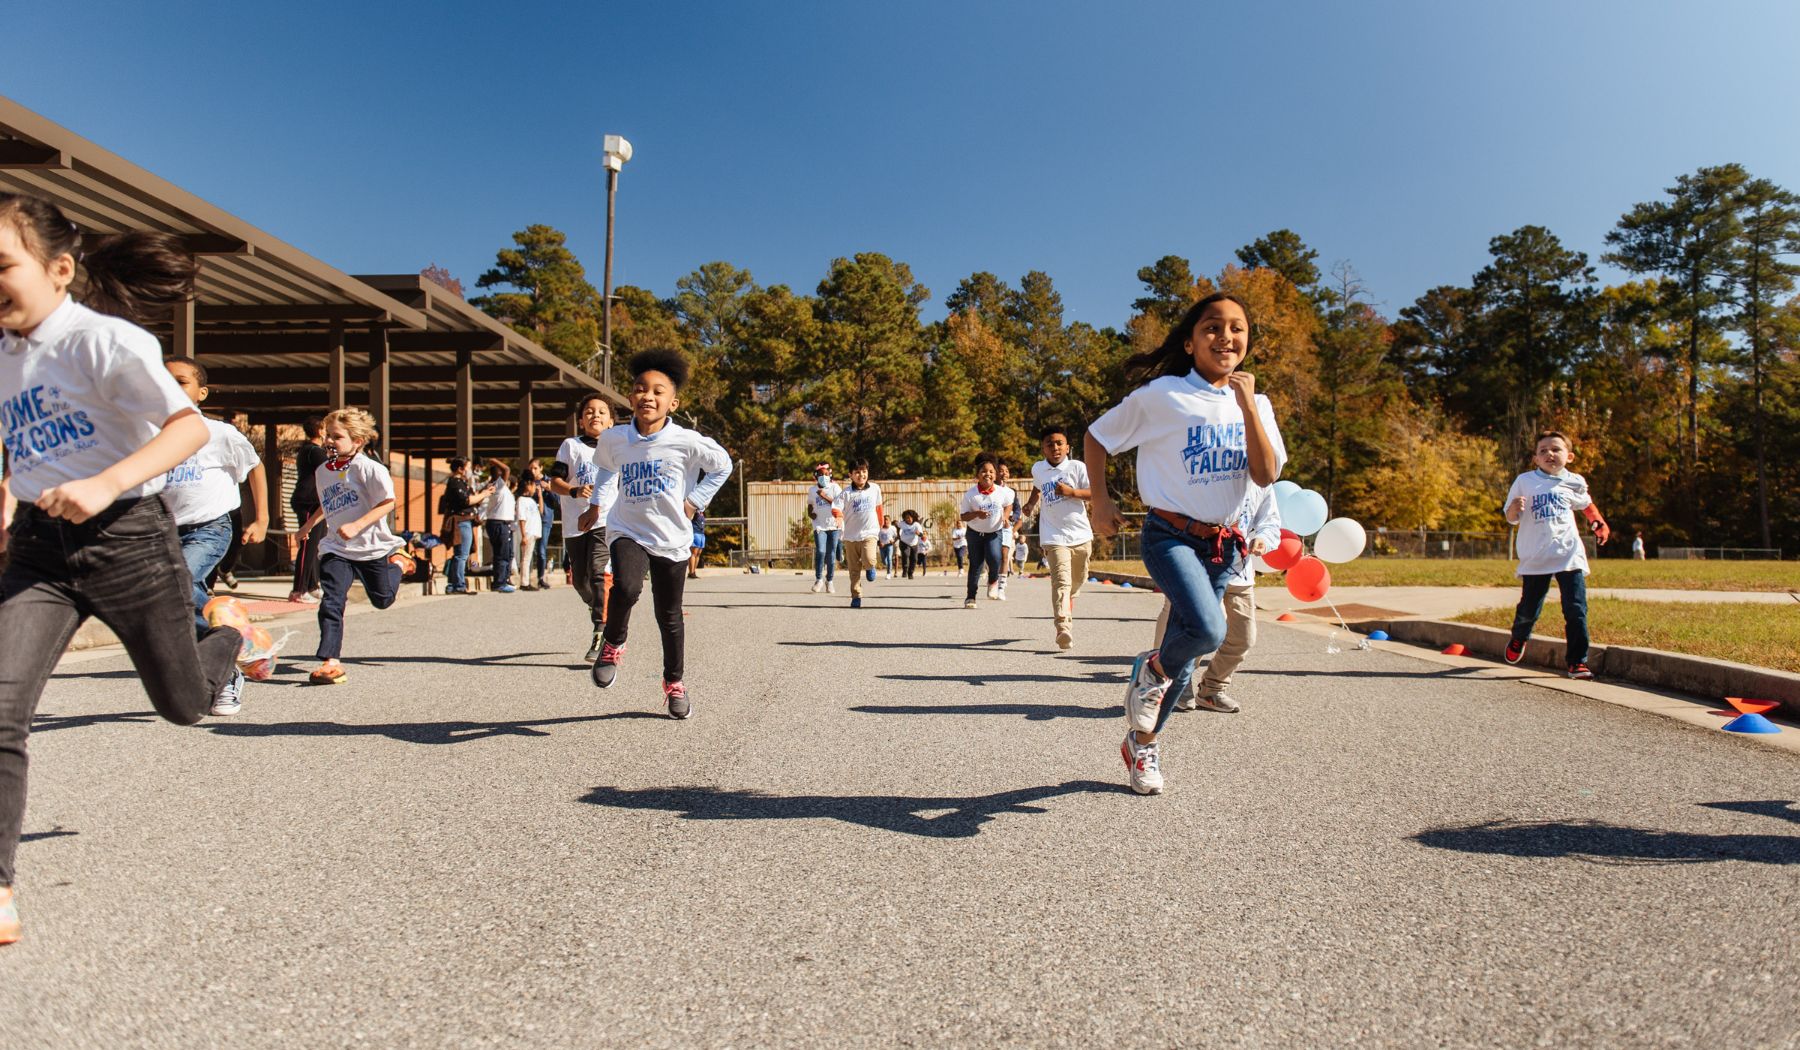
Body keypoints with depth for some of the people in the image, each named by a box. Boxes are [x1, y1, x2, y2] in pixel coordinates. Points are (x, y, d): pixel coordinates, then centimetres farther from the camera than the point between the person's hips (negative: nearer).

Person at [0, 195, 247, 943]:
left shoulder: (103, 338, -13)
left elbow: (190, 427, -23)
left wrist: (105, 485, -34)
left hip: (124, 538, -5)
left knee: (184, 705, 11)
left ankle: (231, 641, 47)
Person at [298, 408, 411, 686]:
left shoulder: (368, 468, -14)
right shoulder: (323, 470, 7)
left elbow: (387, 503, -19)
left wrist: (356, 526, -26)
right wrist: (310, 523, 27)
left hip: (372, 547, -4)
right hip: (336, 549, 4)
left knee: (383, 599, 13)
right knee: (331, 603, -12)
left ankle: (397, 563, 42)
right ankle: (330, 662, -11)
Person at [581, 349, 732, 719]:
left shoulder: (687, 441, -14)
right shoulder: (613, 439, -5)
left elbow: (723, 466, 4)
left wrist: (696, 501, -1)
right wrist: (595, 504, 18)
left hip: (671, 538, 0)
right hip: (628, 532, 0)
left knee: (669, 616, 10)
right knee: (626, 587, -30)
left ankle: (673, 683, 31)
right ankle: (613, 645, 0)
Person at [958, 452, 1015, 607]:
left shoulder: (1002, 492, -13)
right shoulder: (970, 494, -17)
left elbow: (1009, 502, 10)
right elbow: (963, 516, -13)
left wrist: (1005, 516, -2)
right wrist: (977, 514, -29)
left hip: (994, 532, 0)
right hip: (975, 532, 0)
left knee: (994, 558, -23)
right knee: (975, 565, 2)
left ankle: (993, 581, 9)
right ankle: (970, 597, 16)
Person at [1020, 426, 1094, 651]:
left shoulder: (1077, 467, -2)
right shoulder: (1037, 469, 7)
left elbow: (1095, 493, -7)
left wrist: (1071, 492, -20)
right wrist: (1030, 504, 14)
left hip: (1080, 535, 1)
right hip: (1055, 537, -1)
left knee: (1077, 580, 16)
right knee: (1061, 580, -19)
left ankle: (1066, 602, 49)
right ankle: (1063, 627, -31)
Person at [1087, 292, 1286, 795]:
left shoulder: (1255, 404, 4)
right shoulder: (1161, 396, -9)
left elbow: (1267, 476, -9)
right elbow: (1097, 438, 1)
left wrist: (1247, 405, -15)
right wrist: (1101, 501, -5)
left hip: (1224, 544, 5)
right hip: (1171, 536, -5)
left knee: (1185, 651, 11)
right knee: (1207, 631, -29)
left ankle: (1142, 743, 33)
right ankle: (1152, 670, 5)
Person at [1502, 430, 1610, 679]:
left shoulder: (1574, 482, 8)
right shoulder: (1524, 481, 1)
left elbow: (1586, 503, 29)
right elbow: (1511, 518, 2)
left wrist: (1599, 524, 14)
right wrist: (1514, 508, -20)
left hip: (1569, 554, 1)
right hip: (1535, 556, -1)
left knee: (1576, 609, -7)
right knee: (1529, 607, 7)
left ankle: (1577, 661, -1)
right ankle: (1518, 638, 38)